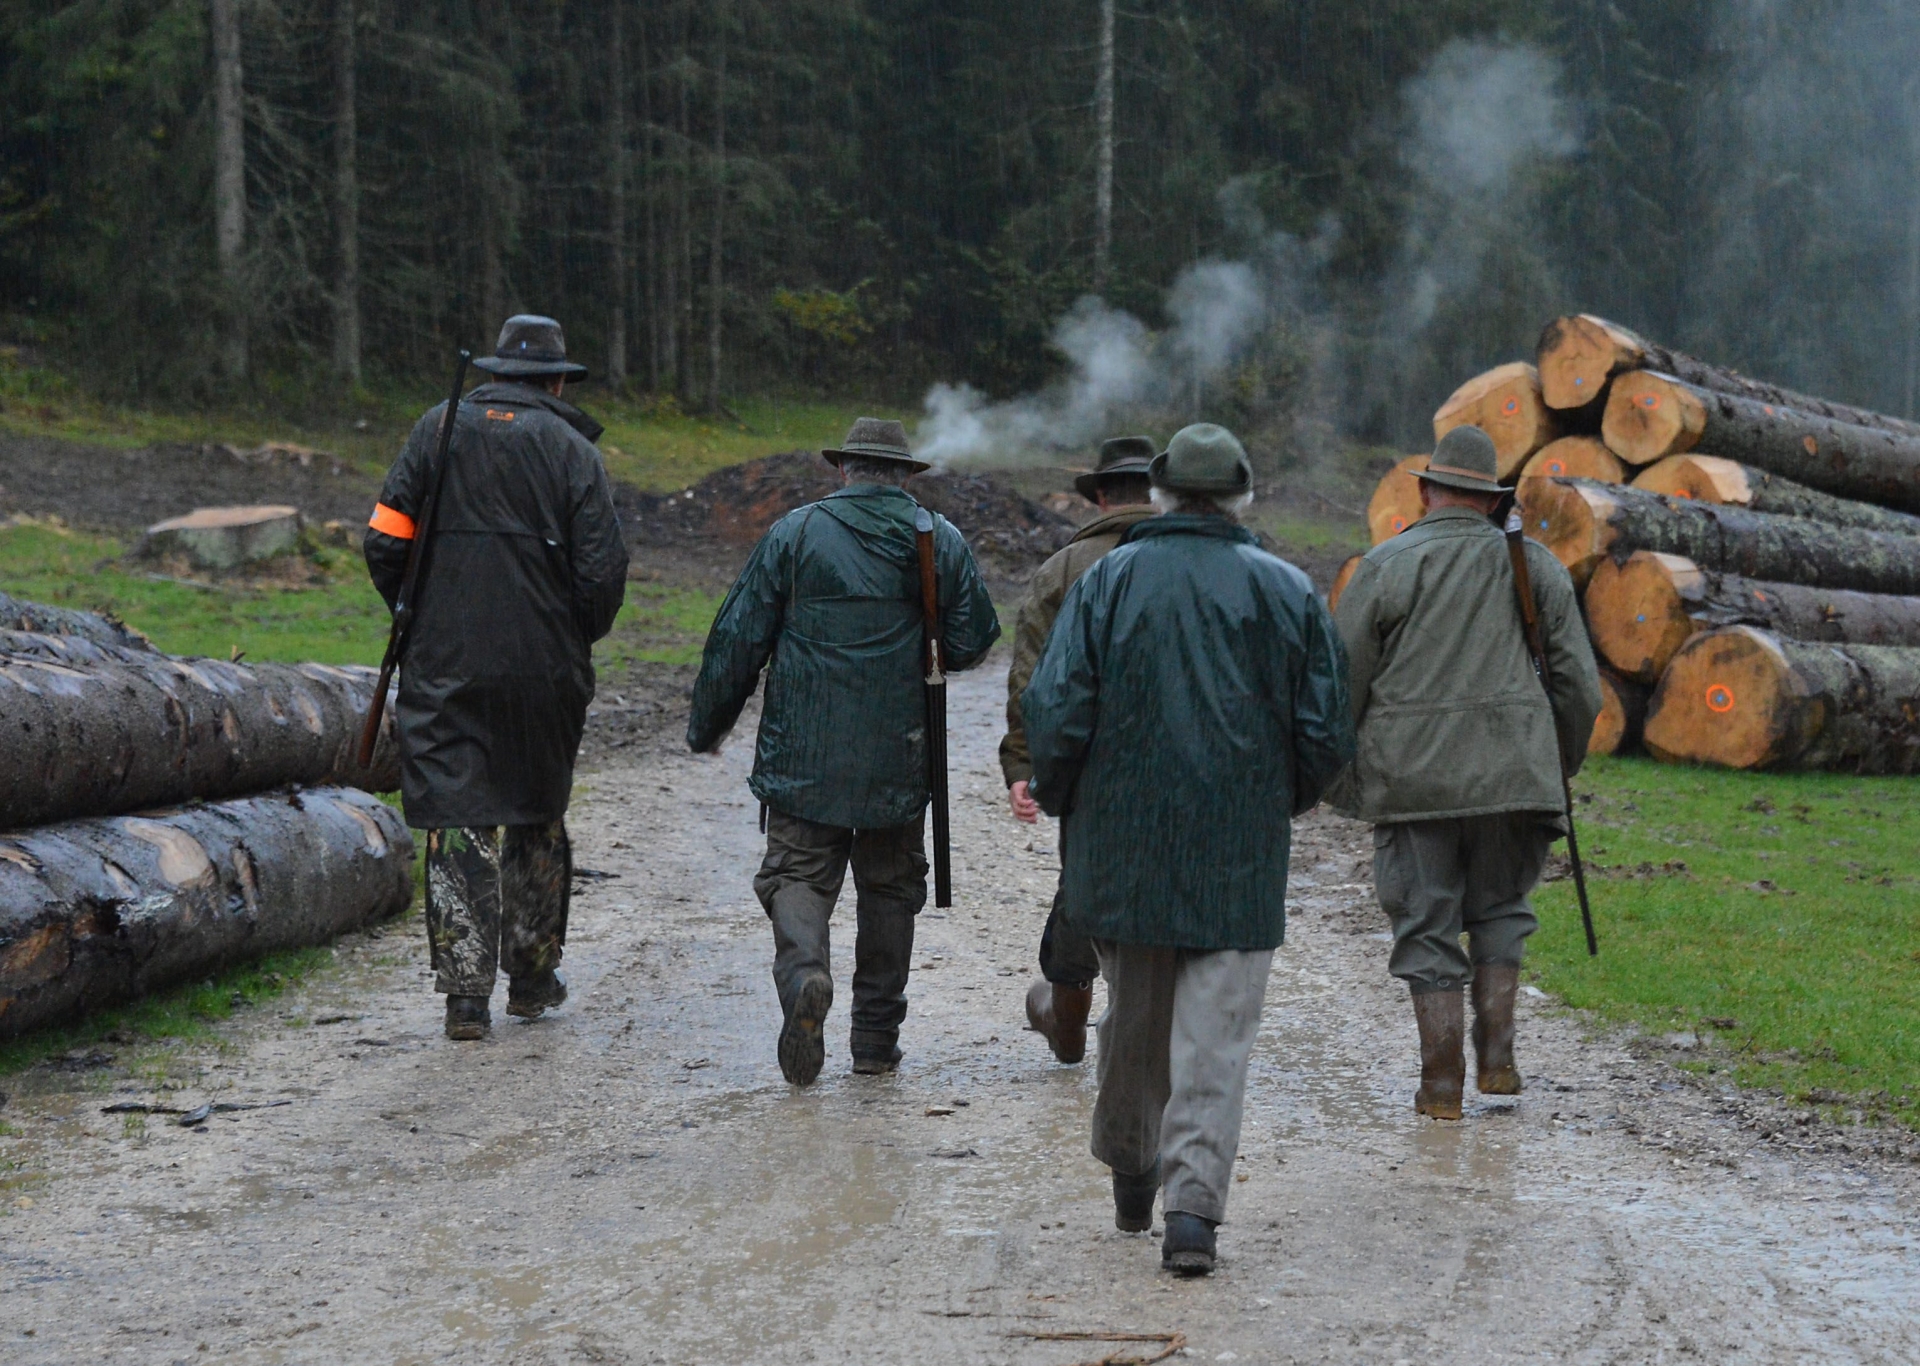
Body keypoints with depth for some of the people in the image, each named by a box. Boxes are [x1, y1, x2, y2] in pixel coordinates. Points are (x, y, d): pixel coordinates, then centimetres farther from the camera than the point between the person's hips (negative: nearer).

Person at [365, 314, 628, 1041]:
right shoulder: (571, 449, -1)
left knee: (459, 823, 1)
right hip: (544, 668, 0)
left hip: (445, 663, 0)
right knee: (537, 815, 17)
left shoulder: (438, 430, 3)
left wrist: (418, 618, 14)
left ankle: (465, 992, -6)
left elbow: (385, 541, -1)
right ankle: (532, 976, 25)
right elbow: (602, 572, -7)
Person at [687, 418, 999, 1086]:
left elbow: (739, 638, -2)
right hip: (900, 758, 2)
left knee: (797, 874, 3)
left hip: (804, 756, -2)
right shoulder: (941, 541, 1)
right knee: (889, 887, 14)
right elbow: (972, 641, 2)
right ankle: (877, 1036, 16)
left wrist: (707, 724, 9)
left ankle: (803, 973, -26)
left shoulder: (794, 533, -3)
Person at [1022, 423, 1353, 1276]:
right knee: (1214, 1033, -1)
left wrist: (1056, 799, 9)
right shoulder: (1287, 592, 0)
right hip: (1242, 857, -1)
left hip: (1123, 845, 1)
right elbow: (1328, 733, 1)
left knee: (1133, 1016, 18)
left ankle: (1130, 1171, 34)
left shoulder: (1107, 583, -3)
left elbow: (1055, 716, -8)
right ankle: (1194, 1205, -12)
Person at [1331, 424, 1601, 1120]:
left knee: (1427, 929, 5)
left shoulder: (1385, 566, 0)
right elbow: (1579, 684, 9)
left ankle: (1442, 1082, 2)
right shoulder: (1535, 565, 7)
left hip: (1411, 776, -2)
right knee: (1499, 910, 18)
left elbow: (1341, 682, 0)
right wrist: (1562, 763, 23)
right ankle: (1496, 1054, 6)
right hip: (1511, 774, 2)